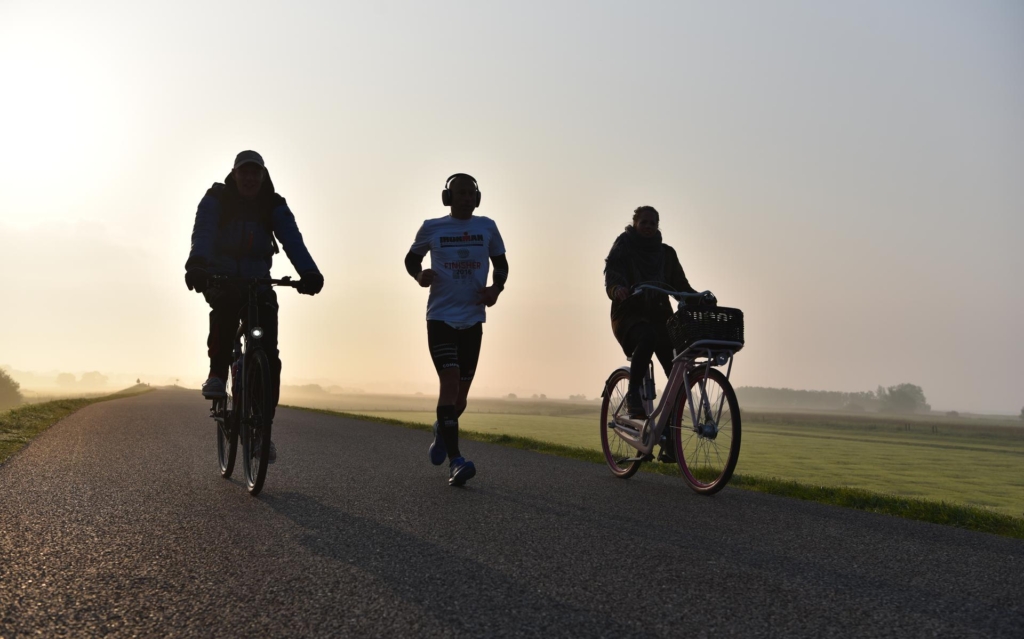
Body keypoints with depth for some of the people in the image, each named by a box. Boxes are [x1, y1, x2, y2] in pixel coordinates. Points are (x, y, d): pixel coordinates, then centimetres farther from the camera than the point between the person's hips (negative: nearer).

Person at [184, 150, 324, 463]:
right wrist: (197, 264, -45)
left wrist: (309, 272, -37)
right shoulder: (216, 199, -5)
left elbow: (291, 239, -18)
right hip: (221, 279, -1)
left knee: (269, 355, -11)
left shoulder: (275, 206, -1)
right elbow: (203, 233, -23)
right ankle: (217, 373, -16)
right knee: (225, 308, -38)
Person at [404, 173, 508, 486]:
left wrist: (496, 288, -5)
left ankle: (442, 431, 43)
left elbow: (501, 263, 15)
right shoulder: (432, 228, 1)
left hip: (472, 319, 3)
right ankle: (455, 460, -18)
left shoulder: (487, 227, 5)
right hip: (441, 317, -3)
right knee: (451, 381, -18)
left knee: (461, 389, 9)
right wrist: (419, 276, -9)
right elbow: (411, 258, 14)